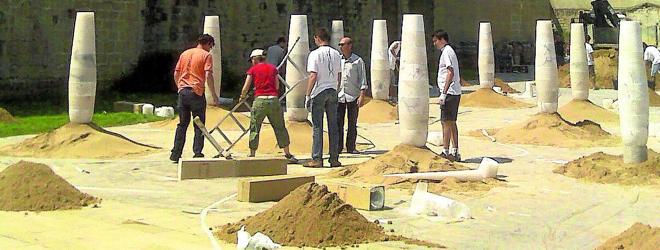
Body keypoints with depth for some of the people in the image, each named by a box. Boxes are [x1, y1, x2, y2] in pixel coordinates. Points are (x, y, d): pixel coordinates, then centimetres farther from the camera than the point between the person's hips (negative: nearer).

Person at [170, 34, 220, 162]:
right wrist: (214, 95, -9)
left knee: (182, 124, 12)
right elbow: (208, 76, -13)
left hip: (183, 92, 5)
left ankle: (175, 154, 10)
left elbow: (176, 74, 15)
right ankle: (198, 153, 0)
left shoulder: (184, 54, 14)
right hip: (197, 93, -5)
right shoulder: (206, 55, -3)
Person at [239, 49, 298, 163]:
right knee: (280, 127, 9)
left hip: (259, 100, -2)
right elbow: (277, 87, 12)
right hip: (274, 99, 2)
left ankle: (252, 155, 6)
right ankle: (288, 154, 11)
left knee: (254, 128, 6)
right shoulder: (273, 68, 12)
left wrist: (243, 97, 25)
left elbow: (245, 88, 6)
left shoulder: (253, 70, 6)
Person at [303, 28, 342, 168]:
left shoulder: (315, 54, -10)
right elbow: (339, 76, 12)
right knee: (333, 126, 7)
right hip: (332, 92, 5)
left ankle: (317, 159, -4)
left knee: (317, 127, -3)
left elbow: (313, 76, -15)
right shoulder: (336, 54, 9)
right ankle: (334, 159, 8)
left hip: (319, 92, -5)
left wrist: (308, 95, -12)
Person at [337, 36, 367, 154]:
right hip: (339, 96, 2)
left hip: (353, 96, -2)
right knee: (338, 122, -1)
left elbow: (362, 79, -1)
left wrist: (362, 96, -9)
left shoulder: (358, 61, 1)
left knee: (352, 124, 3)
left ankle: (351, 147, 9)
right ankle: (338, 147, 4)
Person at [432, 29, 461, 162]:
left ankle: (446, 152, -6)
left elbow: (451, 73, -20)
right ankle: (455, 152, 15)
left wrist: (444, 93, -21)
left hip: (449, 92, -10)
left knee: (446, 122, -7)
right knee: (452, 123, 12)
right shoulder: (450, 51, 19)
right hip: (455, 93, 10)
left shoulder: (446, 52, -12)